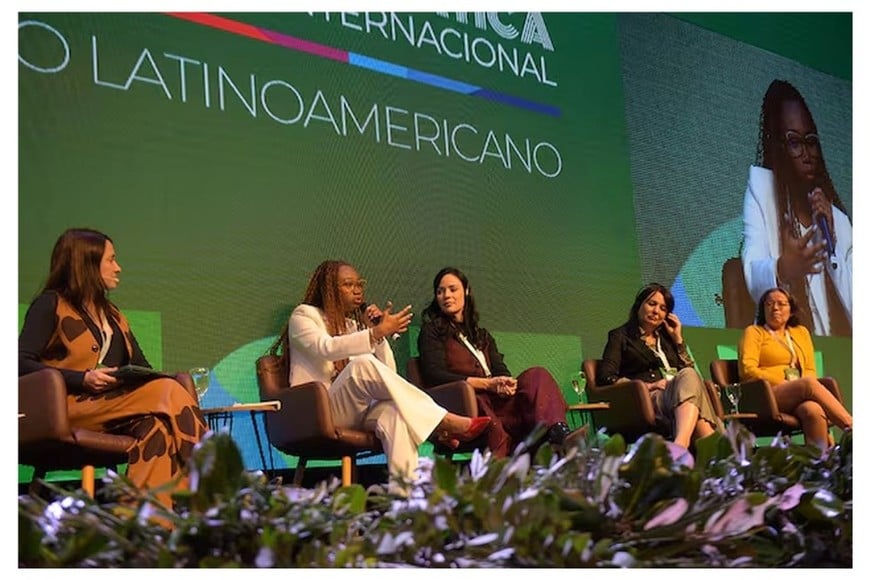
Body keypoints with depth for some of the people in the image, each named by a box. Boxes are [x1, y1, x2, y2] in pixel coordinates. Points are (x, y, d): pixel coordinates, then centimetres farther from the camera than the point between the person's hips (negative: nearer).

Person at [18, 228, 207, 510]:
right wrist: (83, 379, -17)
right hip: (70, 408, -6)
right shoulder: (51, 304, 7)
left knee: (157, 425, -32)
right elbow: (22, 363, -5)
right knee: (168, 393, -29)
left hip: (116, 408, 6)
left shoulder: (112, 314, 28)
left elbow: (142, 367, 22)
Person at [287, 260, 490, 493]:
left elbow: (388, 372, 11)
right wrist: (377, 332, -24)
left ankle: (402, 489, -50)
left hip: (357, 413, 5)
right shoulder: (304, 315, 5)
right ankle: (443, 422, -33)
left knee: (394, 410, -32)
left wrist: (378, 331, -1)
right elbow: (326, 348, -18)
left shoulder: (356, 324, 21)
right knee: (362, 364, -32)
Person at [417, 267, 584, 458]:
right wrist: (486, 383, -14)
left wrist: (505, 384, -11)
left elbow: (501, 371, 17)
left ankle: (557, 433, -46)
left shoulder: (482, 336, 31)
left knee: (536, 375, -22)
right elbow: (433, 376, -3)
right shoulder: (432, 332, 13)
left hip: (496, 400, 5)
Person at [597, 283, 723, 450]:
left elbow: (689, 370, 21)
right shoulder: (621, 336, 14)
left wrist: (678, 339, 17)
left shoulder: (665, 336, 30)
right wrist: (649, 386, -9)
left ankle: (681, 443, -58)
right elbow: (606, 378, -1)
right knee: (687, 378, -35)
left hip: (679, 395, 4)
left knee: (688, 375, -34)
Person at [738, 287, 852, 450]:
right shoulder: (754, 332, 13)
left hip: (801, 396, 4)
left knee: (813, 410, -35)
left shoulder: (801, 332, 26)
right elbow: (747, 370, -2)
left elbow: (810, 371, 19)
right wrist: (782, 383, -13)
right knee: (808, 383, -33)